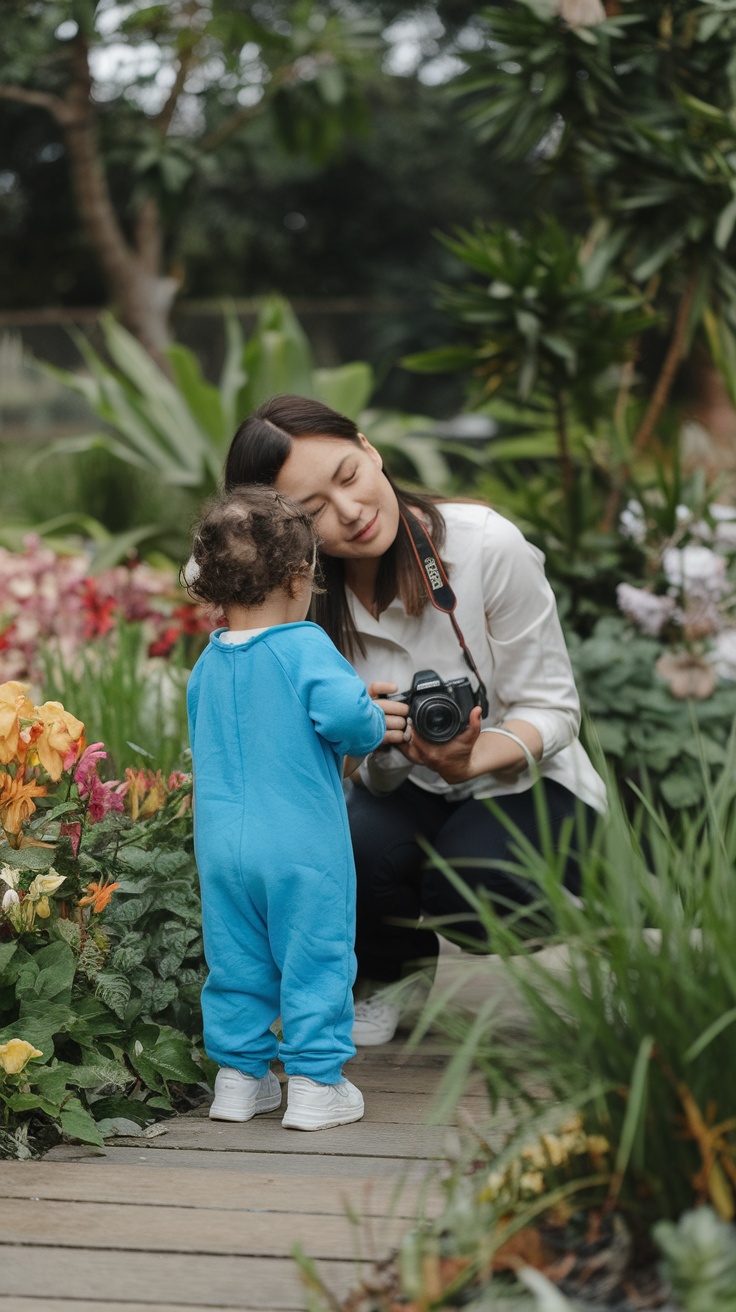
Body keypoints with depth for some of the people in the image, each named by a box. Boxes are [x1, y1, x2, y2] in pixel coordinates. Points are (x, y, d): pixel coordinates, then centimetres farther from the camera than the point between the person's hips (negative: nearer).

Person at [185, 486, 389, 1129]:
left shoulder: (206, 665, 8)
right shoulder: (305, 646, -12)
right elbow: (345, 712, -28)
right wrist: (370, 728, -4)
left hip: (222, 846, 6)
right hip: (303, 844, -5)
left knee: (236, 961, 14)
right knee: (315, 959, 4)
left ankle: (240, 1075, 21)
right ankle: (315, 1085, 7)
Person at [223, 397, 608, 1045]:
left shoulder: (488, 546, -22)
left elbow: (551, 707, -14)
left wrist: (469, 761, -36)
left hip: (529, 784, -2)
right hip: (411, 795, 3)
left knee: (465, 881, -33)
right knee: (361, 844, -32)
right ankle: (393, 978, 5)